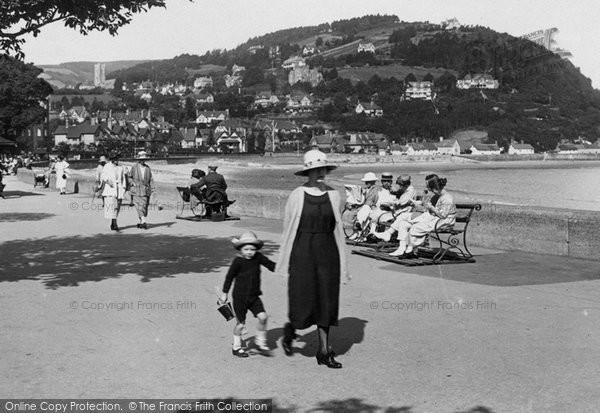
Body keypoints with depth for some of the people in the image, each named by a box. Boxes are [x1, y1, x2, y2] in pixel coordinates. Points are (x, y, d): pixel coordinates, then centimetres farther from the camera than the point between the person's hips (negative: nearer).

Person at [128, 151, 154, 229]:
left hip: (146, 190, 3)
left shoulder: (148, 168, 9)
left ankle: (140, 222, 15)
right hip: (137, 190, -3)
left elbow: (151, 179, 9)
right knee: (139, 206, -12)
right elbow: (129, 177, 9)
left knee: (144, 206, 4)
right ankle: (143, 222, -18)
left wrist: (152, 188, -1)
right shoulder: (134, 168, 1)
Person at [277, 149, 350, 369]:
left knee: (326, 300, 5)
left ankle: (324, 351, 13)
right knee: (302, 299, -1)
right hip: (302, 252, -3)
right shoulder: (296, 196, -5)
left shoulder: (333, 195, 4)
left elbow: (338, 229, 8)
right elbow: (288, 229, 1)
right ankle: (290, 330, 32)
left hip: (327, 253, 3)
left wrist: (342, 263, 7)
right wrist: (285, 261, 2)